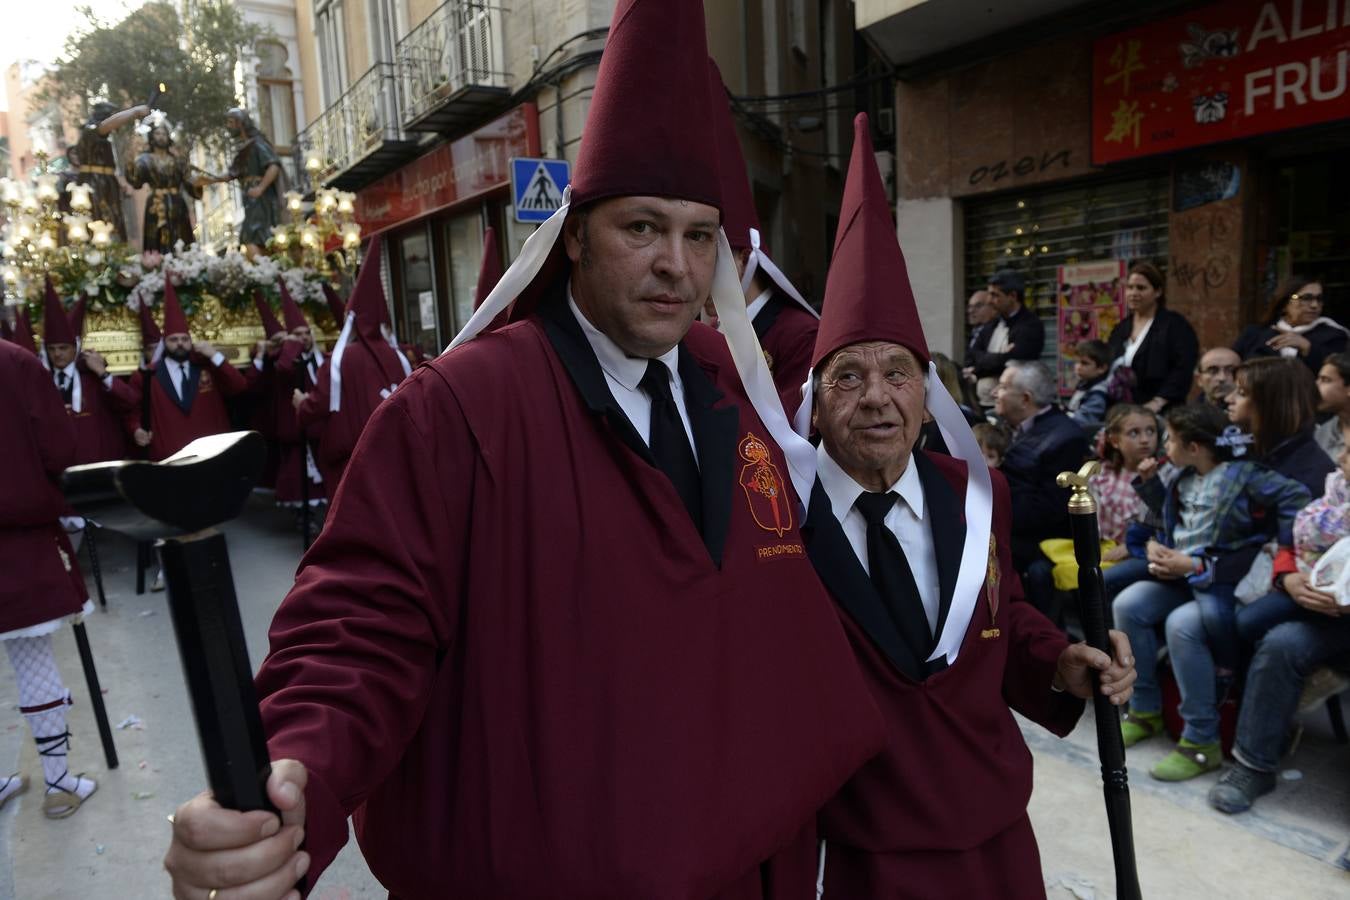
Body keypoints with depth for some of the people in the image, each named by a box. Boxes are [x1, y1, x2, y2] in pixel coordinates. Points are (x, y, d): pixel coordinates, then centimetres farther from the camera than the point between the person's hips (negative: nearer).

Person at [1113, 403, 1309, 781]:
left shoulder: (1244, 474, -11)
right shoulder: (1184, 478, 11)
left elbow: (1297, 500, -24)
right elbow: (1168, 520, 22)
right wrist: (1156, 547, 0)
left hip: (1226, 584, -7)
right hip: (1180, 576, 7)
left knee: (1181, 623, -32)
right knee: (1127, 604, -15)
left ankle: (1202, 742, -17)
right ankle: (1145, 709, 0)